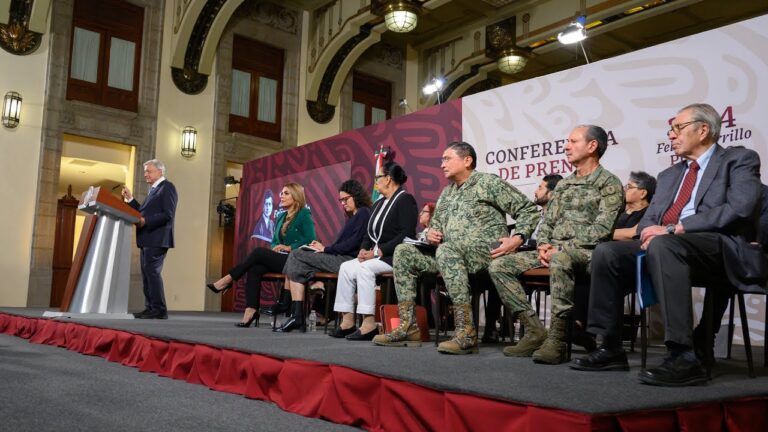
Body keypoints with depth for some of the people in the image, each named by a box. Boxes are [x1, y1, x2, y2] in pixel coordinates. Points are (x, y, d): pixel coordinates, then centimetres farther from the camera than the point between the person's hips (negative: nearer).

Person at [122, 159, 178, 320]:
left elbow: (167, 214, -18)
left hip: (157, 239, -10)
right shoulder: (154, 189, 22)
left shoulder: (167, 187, -7)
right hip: (147, 239, 10)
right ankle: (150, 308, 13)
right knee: (146, 273, 9)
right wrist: (130, 198, 14)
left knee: (152, 272, -12)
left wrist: (145, 221, -22)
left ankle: (159, 310, -9)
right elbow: (143, 211, 20)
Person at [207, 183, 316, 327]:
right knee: (254, 269, -23)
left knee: (259, 252, -23)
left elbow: (311, 241, -10)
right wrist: (274, 249, 1)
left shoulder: (304, 215, -1)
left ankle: (228, 280, -12)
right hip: (280, 259, 7)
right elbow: (274, 241, 23)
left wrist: (289, 247, -12)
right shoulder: (281, 217, 21)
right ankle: (250, 310, -30)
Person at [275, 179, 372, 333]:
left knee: (296, 256, -12)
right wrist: (323, 248, 3)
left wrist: (326, 249, -8)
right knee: (296, 254, -2)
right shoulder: (353, 216, 26)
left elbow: (354, 242, -14)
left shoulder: (363, 213, -3)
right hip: (340, 258, 9)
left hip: (348, 260, -9)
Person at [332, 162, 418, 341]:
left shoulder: (405, 199, -7)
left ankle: (369, 323, -28)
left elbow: (407, 234, -19)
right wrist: (364, 249, -3)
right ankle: (347, 321, -14)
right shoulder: (379, 203, 20)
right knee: (346, 267, -11)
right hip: (377, 256, 8)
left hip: (395, 257, -8)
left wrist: (379, 251, -21)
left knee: (364, 268, -29)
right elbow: (369, 234, 19)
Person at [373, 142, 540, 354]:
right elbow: (435, 224, 31)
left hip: (485, 252, -7)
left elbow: (528, 209, -2)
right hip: (451, 254, 8)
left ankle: (466, 332, -37)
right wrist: (430, 233, 7)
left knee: (446, 250, -37)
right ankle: (407, 327, -10)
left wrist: (518, 238, -17)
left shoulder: (488, 182, 0)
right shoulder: (447, 192, 22)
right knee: (403, 252, -5)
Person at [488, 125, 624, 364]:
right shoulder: (563, 184, 21)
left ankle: (557, 338, -31)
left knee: (560, 260, -42)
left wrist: (561, 249, -18)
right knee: (499, 266, -10)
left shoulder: (609, 183, -1)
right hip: (554, 251, 7)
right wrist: (543, 246, -2)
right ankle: (535, 330, -11)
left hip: (586, 252, -7)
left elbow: (602, 229, -13)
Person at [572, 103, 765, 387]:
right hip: (665, 246, 7)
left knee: (663, 245, -36)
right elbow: (648, 221, 19)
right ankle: (610, 349, -11)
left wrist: (673, 229, -18)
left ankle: (684, 358, -37)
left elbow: (738, 209, -12)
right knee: (607, 252, -14)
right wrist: (650, 232, -8)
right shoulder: (668, 175, 26)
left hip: (723, 251, -7)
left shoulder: (739, 160, 6)